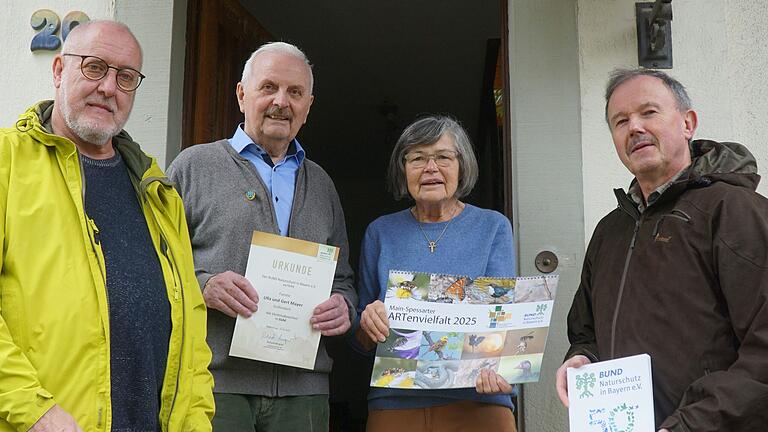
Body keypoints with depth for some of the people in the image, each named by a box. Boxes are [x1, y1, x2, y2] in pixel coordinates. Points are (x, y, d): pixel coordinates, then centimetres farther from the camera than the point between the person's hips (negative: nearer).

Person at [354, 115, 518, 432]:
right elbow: (361, 344, 9)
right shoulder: (381, 233, 5)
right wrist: (367, 324, -14)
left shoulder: (493, 227, 2)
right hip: (394, 404, 1)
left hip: (477, 402, -1)